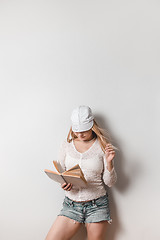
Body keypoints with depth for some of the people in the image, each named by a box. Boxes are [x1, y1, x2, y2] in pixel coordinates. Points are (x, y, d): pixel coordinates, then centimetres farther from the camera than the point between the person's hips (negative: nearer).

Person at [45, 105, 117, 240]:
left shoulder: (103, 146, -4)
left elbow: (110, 183, -3)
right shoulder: (67, 144, 2)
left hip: (97, 206, -2)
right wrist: (63, 184, -10)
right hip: (71, 204, 2)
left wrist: (109, 162, -20)